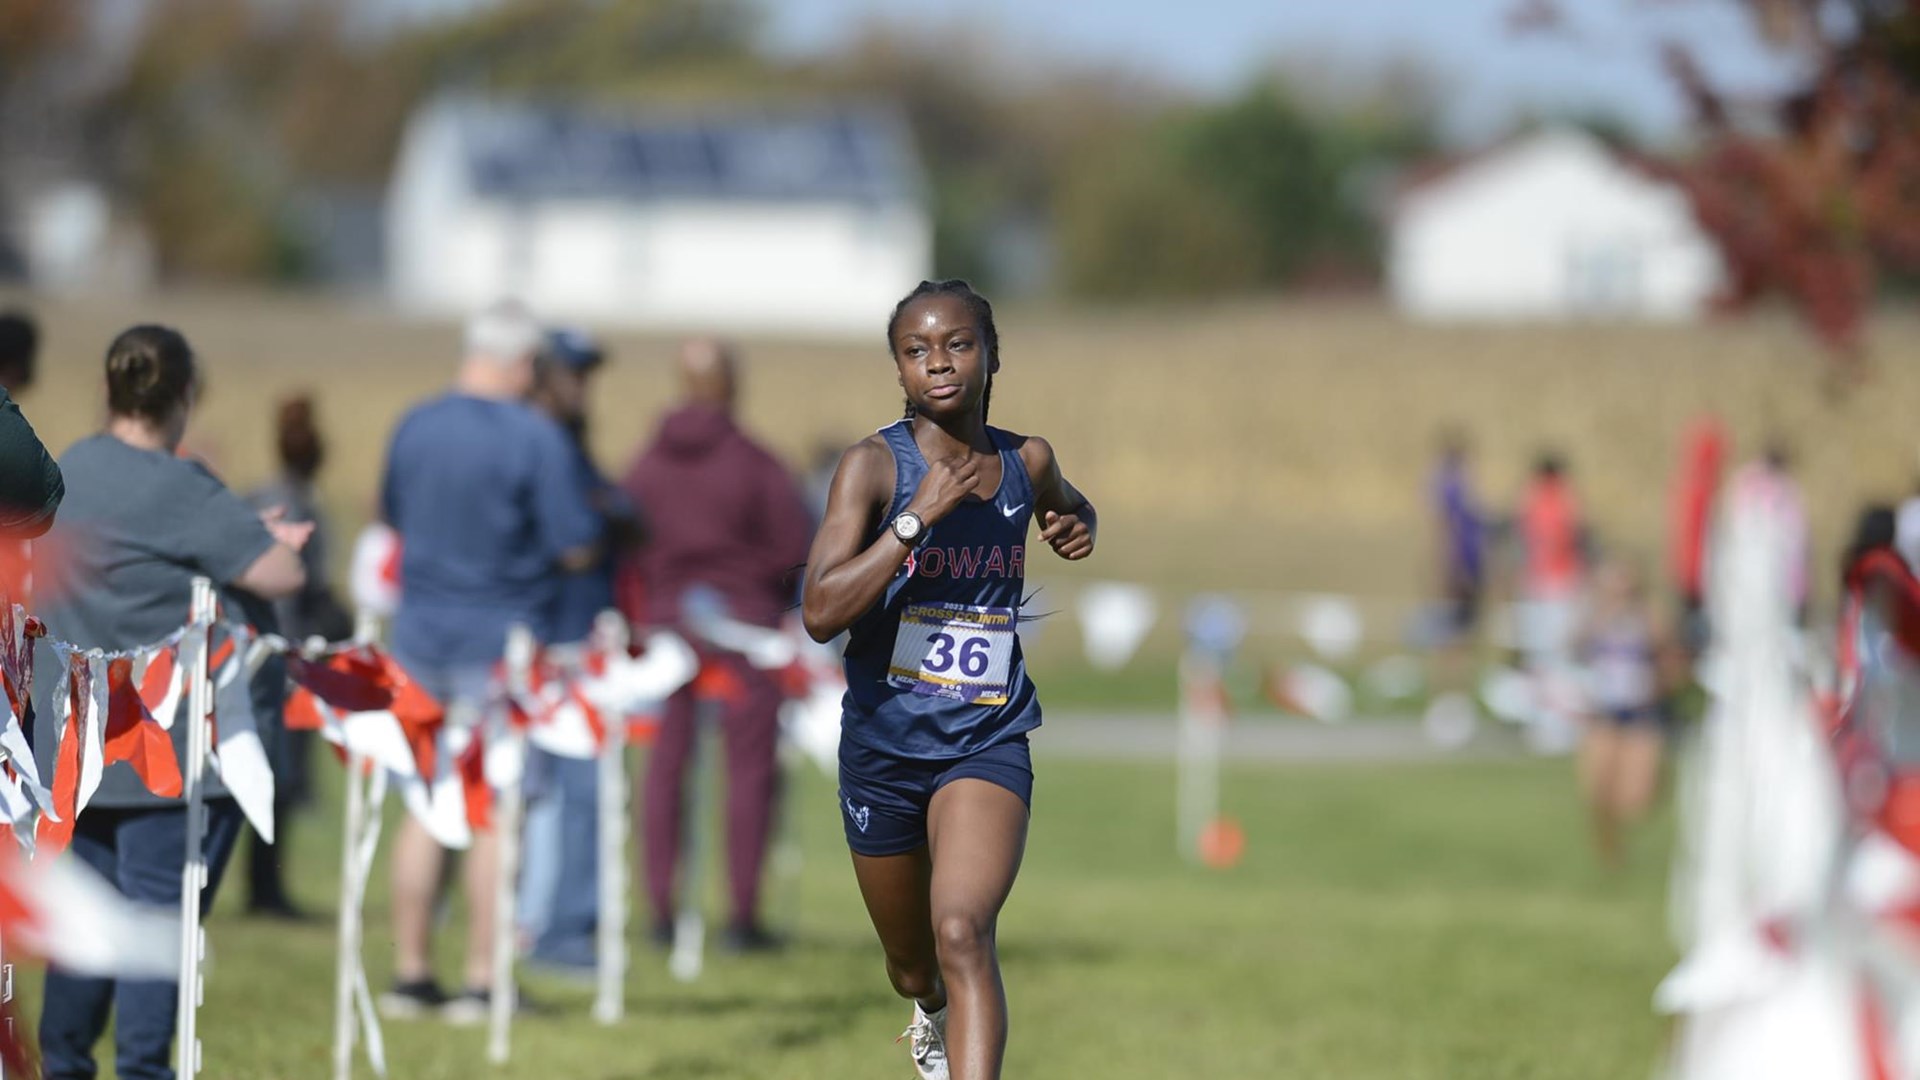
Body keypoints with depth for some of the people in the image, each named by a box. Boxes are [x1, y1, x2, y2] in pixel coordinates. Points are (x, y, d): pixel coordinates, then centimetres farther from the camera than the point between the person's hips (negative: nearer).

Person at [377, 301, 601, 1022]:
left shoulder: (413, 428, 3)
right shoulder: (537, 440, -14)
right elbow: (579, 550, -12)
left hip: (421, 636, 5)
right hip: (504, 639, -5)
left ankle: (411, 975, 14)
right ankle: (480, 982, 1)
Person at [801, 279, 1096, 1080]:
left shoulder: (1026, 462, 2)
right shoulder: (875, 465, -10)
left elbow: (1071, 508, 29)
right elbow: (820, 614, -23)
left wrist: (1077, 531, 5)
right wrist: (918, 517, -26)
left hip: (987, 743, 0)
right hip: (884, 743, 0)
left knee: (961, 933, -26)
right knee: (912, 964, 20)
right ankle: (933, 1013, 58)